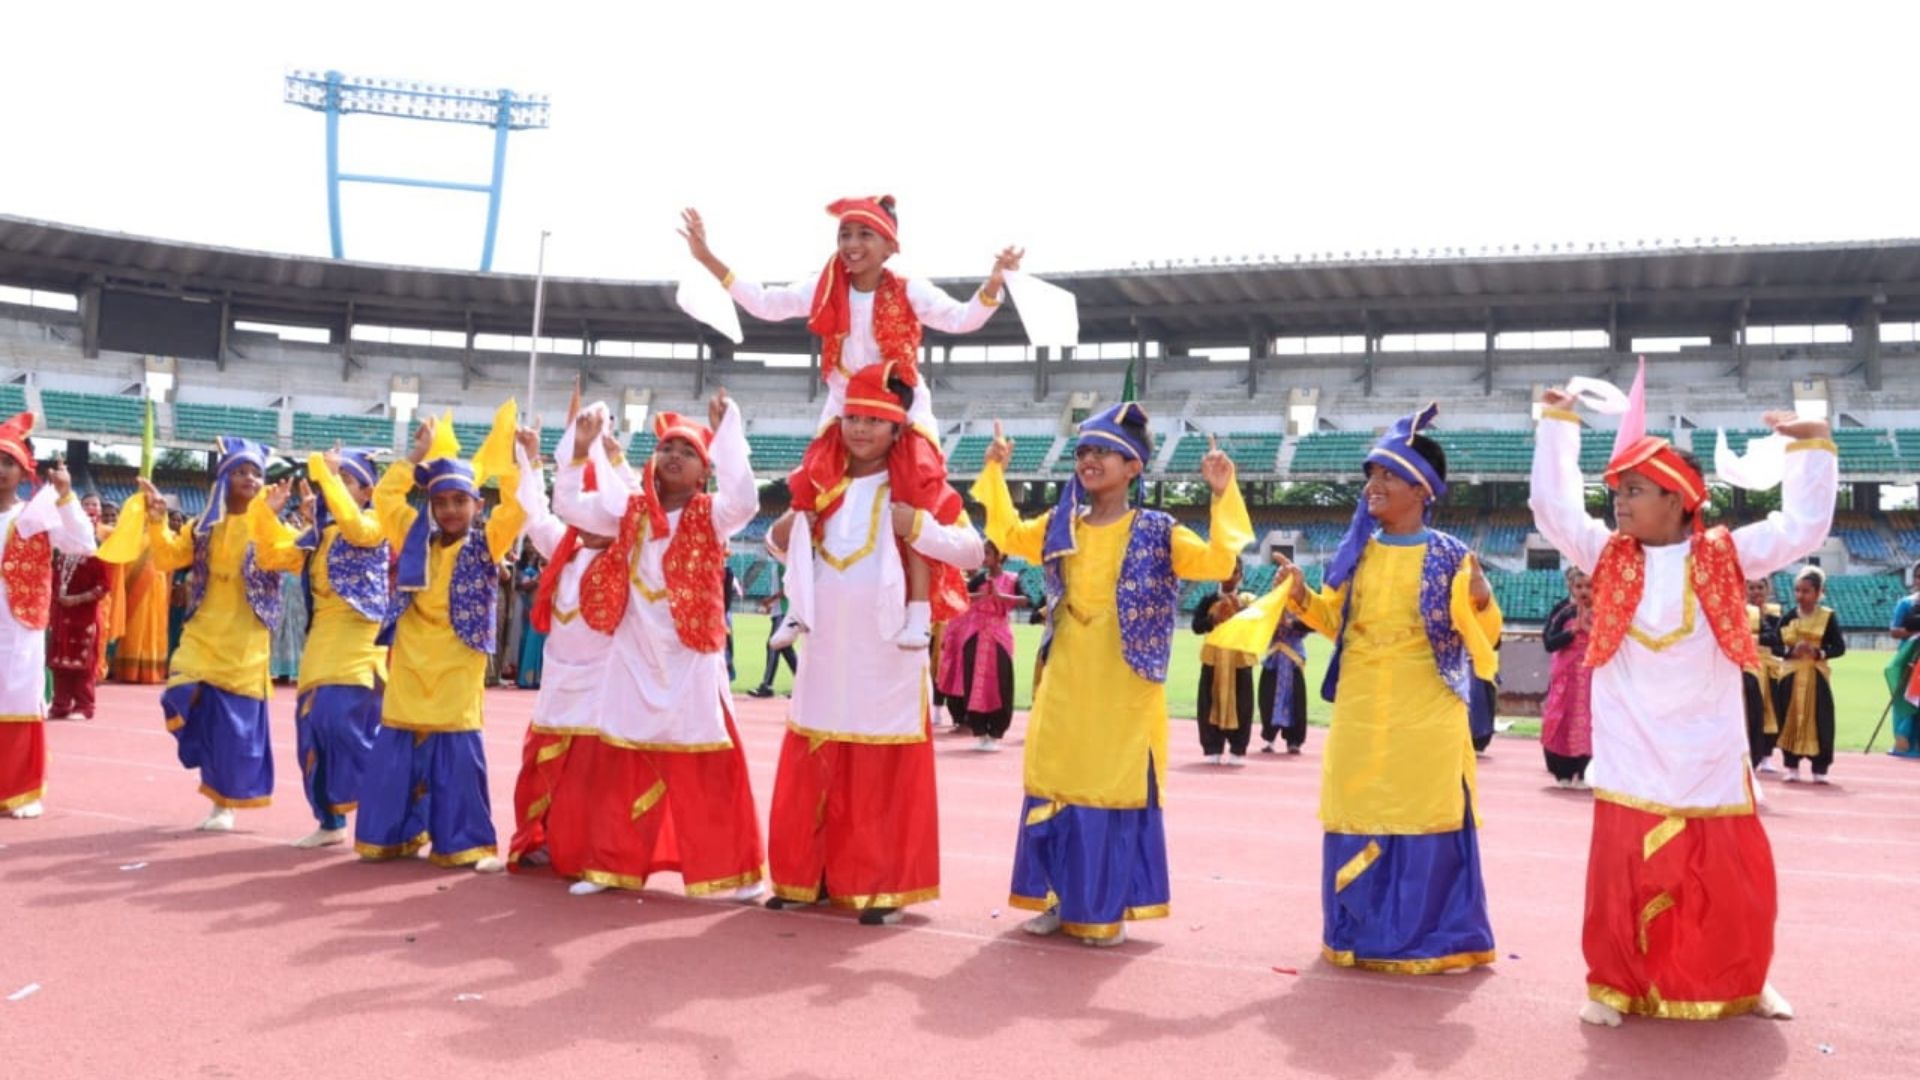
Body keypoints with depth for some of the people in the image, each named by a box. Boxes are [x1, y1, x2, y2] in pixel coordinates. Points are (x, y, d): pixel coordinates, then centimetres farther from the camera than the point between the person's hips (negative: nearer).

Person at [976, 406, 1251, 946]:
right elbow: (1009, 535, 22)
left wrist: (1224, 498, -23)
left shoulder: (1157, 533, -6)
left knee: (1117, 789, 3)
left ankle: (1107, 908, 15)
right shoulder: (1060, 525, 7)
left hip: (1123, 689, -4)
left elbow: (1218, 562, -15)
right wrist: (995, 474, 16)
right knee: (1054, 785, 10)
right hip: (1065, 683, 4)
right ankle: (1056, 897, 24)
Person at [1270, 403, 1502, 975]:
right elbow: (1334, 620, 13)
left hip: (1425, 718, -4)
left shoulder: (1450, 556, -4)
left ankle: (1431, 937, 13)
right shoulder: (1355, 551, 6)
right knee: (1356, 819, 8)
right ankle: (1360, 932, 21)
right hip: (1360, 714, 4)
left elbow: (1482, 636, -3)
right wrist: (1302, 596, -4)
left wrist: (1480, 601, -23)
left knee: (1425, 819, 0)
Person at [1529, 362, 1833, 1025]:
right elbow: (1553, 506, 0)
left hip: (1708, 755, 1)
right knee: (1624, 875, 0)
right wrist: (1558, 424, 1)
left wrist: (1811, 446, 0)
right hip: (1631, 759, 0)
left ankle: (1741, 984, 28)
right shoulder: (1608, 557, 3)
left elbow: (1802, 528, 2)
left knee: (1731, 878, 8)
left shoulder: (1725, 557, 2)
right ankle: (1615, 983, 14)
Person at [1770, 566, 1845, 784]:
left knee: (1819, 722, -1)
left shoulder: (1827, 617, -1)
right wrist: (1790, 651, -18)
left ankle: (1820, 769, 7)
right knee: (1790, 720, 3)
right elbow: (1775, 646, 1)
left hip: (1816, 676, -2)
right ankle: (1791, 767, 13)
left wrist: (1819, 653, -19)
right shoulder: (1787, 617, 3)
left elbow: (1840, 647, -3)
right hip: (1790, 676, 2)